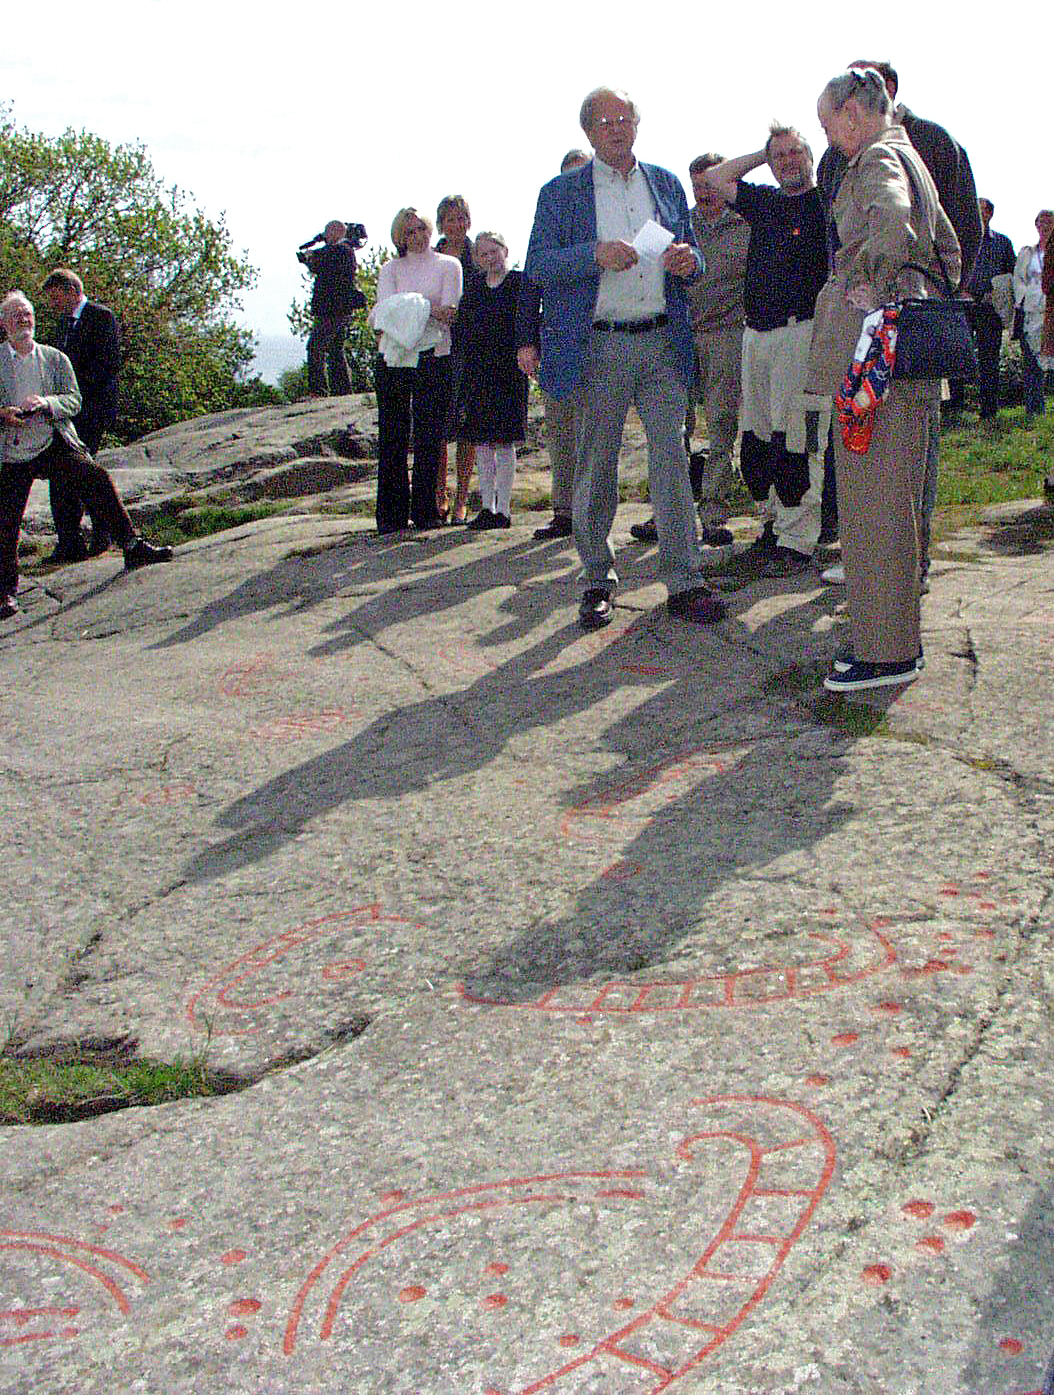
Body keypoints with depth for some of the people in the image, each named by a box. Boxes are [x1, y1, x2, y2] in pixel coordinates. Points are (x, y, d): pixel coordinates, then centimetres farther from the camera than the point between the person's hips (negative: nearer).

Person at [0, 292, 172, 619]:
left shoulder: (55, 358, 10)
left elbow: (73, 400, 1)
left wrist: (46, 403, -20)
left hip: (54, 442, 1)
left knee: (97, 478, -19)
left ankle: (132, 547, -13)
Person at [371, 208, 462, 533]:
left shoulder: (448, 265, 12)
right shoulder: (390, 269, 16)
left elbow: (449, 309, -3)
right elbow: (385, 307, -2)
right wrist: (429, 308, -19)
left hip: (433, 356, -1)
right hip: (392, 357, 1)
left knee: (429, 434, -4)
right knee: (392, 435, -1)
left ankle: (425, 510, 2)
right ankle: (391, 513, 3)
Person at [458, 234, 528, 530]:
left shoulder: (519, 283, 1)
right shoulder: (475, 287, 14)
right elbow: (463, 325, 14)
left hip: (508, 371, -5)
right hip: (476, 371, 5)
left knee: (504, 442, -4)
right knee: (481, 442, 6)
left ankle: (502, 509, 0)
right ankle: (487, 507, 12)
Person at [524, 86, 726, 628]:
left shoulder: (666, 183, 18)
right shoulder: (561, 192, 6)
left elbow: (687, 254, 22)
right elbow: (537, 266, -3)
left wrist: (687, 259, -3)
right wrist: (595, 255, -19)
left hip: (663, 343, 2)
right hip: (597, 346, -2)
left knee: (672, 460, -4)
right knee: (595, 466, 2)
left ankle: (685, 583, -1)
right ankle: (597, 581, 14)